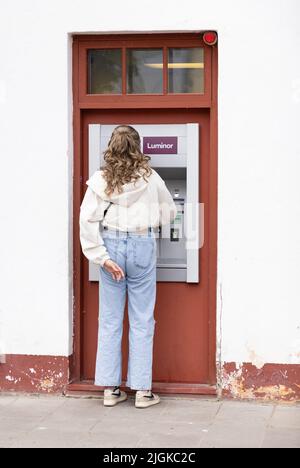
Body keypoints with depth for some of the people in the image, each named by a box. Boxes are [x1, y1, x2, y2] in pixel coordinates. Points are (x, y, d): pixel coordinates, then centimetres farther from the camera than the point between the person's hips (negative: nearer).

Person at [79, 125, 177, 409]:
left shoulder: (100, 180, -1)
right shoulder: (150, 178, -1)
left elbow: (87, 220, -6)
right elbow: (169, 213, 12)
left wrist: (103, 257, -4)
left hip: (111, 246, 1)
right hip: (142, 247, -1)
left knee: (110, 320, 9)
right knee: (142, 321, 6)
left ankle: (110, 389, 13)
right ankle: (142, 391, 10)